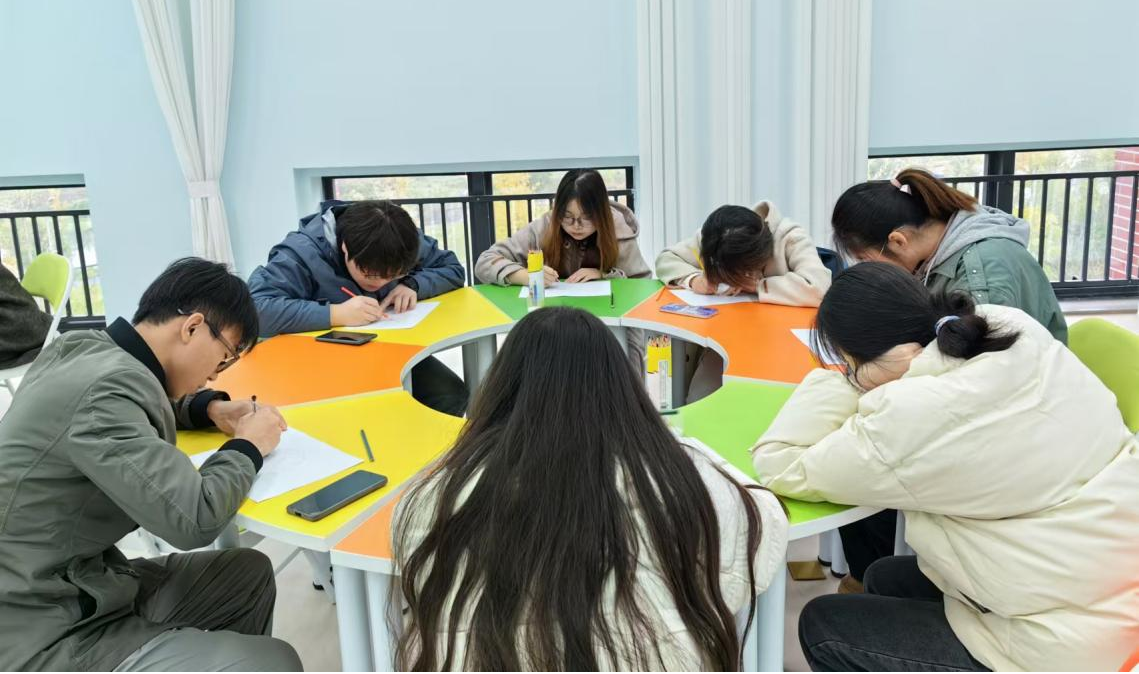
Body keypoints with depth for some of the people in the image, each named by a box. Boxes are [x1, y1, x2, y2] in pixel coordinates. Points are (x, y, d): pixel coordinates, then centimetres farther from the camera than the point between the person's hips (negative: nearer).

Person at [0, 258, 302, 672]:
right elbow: (194, 520, -31)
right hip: (42, 639, -9)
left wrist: (209, 408, 8)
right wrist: (248, 447, -11)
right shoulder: (107, 385, -26)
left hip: (77, 583, 10)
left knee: (250, 573, 13)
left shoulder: (82, 347, 1)